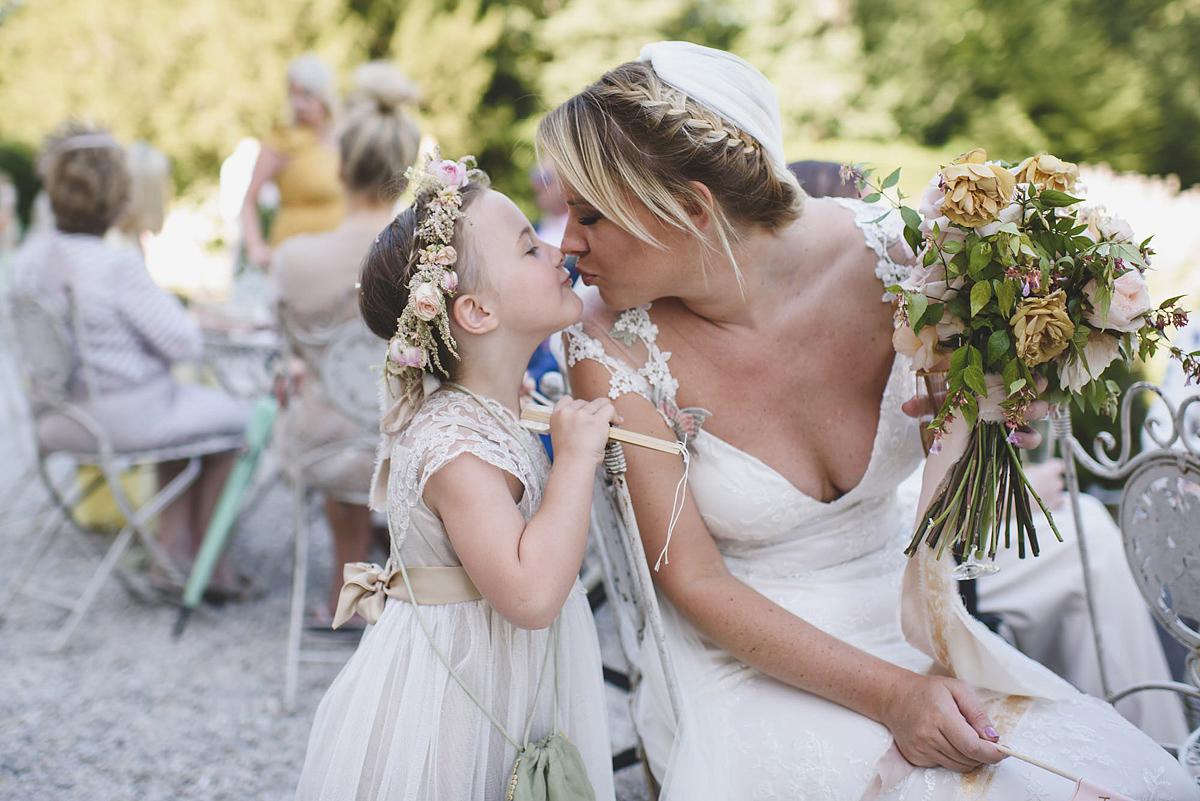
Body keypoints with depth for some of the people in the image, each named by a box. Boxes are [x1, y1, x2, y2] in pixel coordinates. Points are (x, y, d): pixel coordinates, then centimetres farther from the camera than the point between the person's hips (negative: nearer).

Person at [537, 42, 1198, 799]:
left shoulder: (885, 253, -14)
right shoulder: (615, 352, -17)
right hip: (755, 665, -3)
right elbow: (694, 582, -12)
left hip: (907, 618, 3)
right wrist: (889, 695, -20)